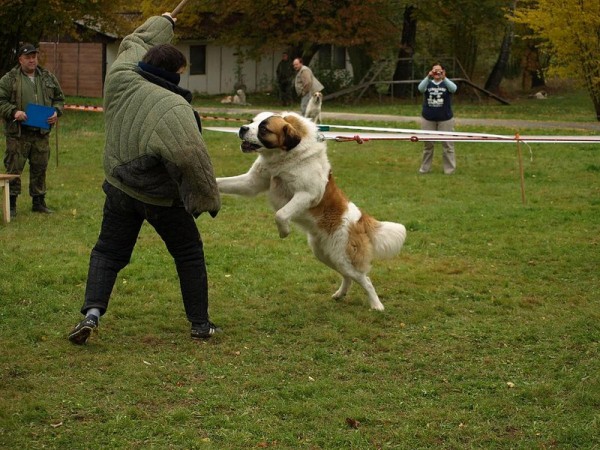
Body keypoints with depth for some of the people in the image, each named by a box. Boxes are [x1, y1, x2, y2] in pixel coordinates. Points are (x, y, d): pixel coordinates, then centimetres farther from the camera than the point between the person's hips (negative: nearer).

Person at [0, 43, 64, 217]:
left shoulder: (48, 78, 11)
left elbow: (59, 99, 18)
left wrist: (56, 112, -2)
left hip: (41, 133, 4)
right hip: (18, 134, -4)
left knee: (40, 168, 10)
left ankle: (38, 202, 22)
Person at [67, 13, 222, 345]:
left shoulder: (120, 78, -6)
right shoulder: (173, 106, -25)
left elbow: (135, 42, 15)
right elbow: (191, 156, -31)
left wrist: (162, 23, 33)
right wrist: (209, 197, -19)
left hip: (120, 189, 5)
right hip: (162, 199, -5)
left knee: (108, 252, 13)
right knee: (189, 255, 12)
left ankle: (92, 313, -5)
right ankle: (200, 324, 17)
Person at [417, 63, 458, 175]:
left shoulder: (447, 83, 1)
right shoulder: (428, 83, 3)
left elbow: (453, 88, -22)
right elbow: (420, 88, -19)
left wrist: (444, 78, -38)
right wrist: (428, 77, -36)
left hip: (445, 119, -1)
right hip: (428, 119, 1)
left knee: (448, 145, 0)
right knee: (428, 144, 10)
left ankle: (449, 169, 6)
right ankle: (425, 168, 20)